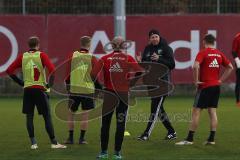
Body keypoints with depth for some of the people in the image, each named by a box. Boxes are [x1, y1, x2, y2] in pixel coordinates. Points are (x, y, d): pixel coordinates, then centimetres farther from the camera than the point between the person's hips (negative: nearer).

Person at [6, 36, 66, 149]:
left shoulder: (22, 57, 5)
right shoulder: (41, 55, -4)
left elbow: (9, 71, 4)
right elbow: (52, 70, -17)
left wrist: (20, 82, 10)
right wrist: (50, 84, -5)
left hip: (27, 90, 3)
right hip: (40, 89, -3)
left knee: (29, 117, 9)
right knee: (47, 117, 1)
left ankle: (33, 143, 5)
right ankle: (54, 143, 1)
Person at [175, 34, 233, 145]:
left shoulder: (203, 53, -9)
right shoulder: (219, 54, 8)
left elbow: (196, 66, -25)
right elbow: (230, 67, 12)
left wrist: (196, 80, -14)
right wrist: (221, 80, 11)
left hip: (204, 86, -6)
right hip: (216, 86, 6)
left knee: (196, 112, -3)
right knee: (212, 112, 7)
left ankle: (189, 139, -4)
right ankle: (211, 139, 6)